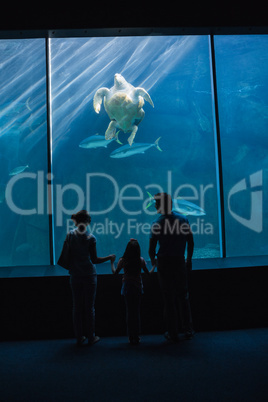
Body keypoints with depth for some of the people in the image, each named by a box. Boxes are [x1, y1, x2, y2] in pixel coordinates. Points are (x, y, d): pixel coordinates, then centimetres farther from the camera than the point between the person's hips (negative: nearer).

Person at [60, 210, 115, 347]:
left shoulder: (70, 235, -2)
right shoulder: (90, 238, -13)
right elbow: (94, 260, -13)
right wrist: (109, 257, -1)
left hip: (75, 276, 3)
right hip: (89, 276, -3)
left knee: (77, 306, 11)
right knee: (89, 306, 7)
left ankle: (79, 337, 19)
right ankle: (91, 337, 17)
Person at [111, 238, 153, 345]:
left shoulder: (122, 261, -9)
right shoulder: (141, 260, -8)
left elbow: (115, 272, 1)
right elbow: (148, 273, 3)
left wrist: (112, 262, 16)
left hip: (127, 288, 0)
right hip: (138, 288, 1)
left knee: (129, 312, 8)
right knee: (137, 312, 10)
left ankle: (131, 338, 11)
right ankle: (136, 337, 15)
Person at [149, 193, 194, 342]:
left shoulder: (157, 223, -9)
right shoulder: (183, 219, 0)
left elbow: (151, 248, -8)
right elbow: (190, 242, 2)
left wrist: (153, 261, 11)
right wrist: (189, 260, 15)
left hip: (164, 263, -2)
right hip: (180, 262, 3)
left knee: (169, 298, 7)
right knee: (183, 296, 15)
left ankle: (173, 333, 15)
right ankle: (188, 330, 21)